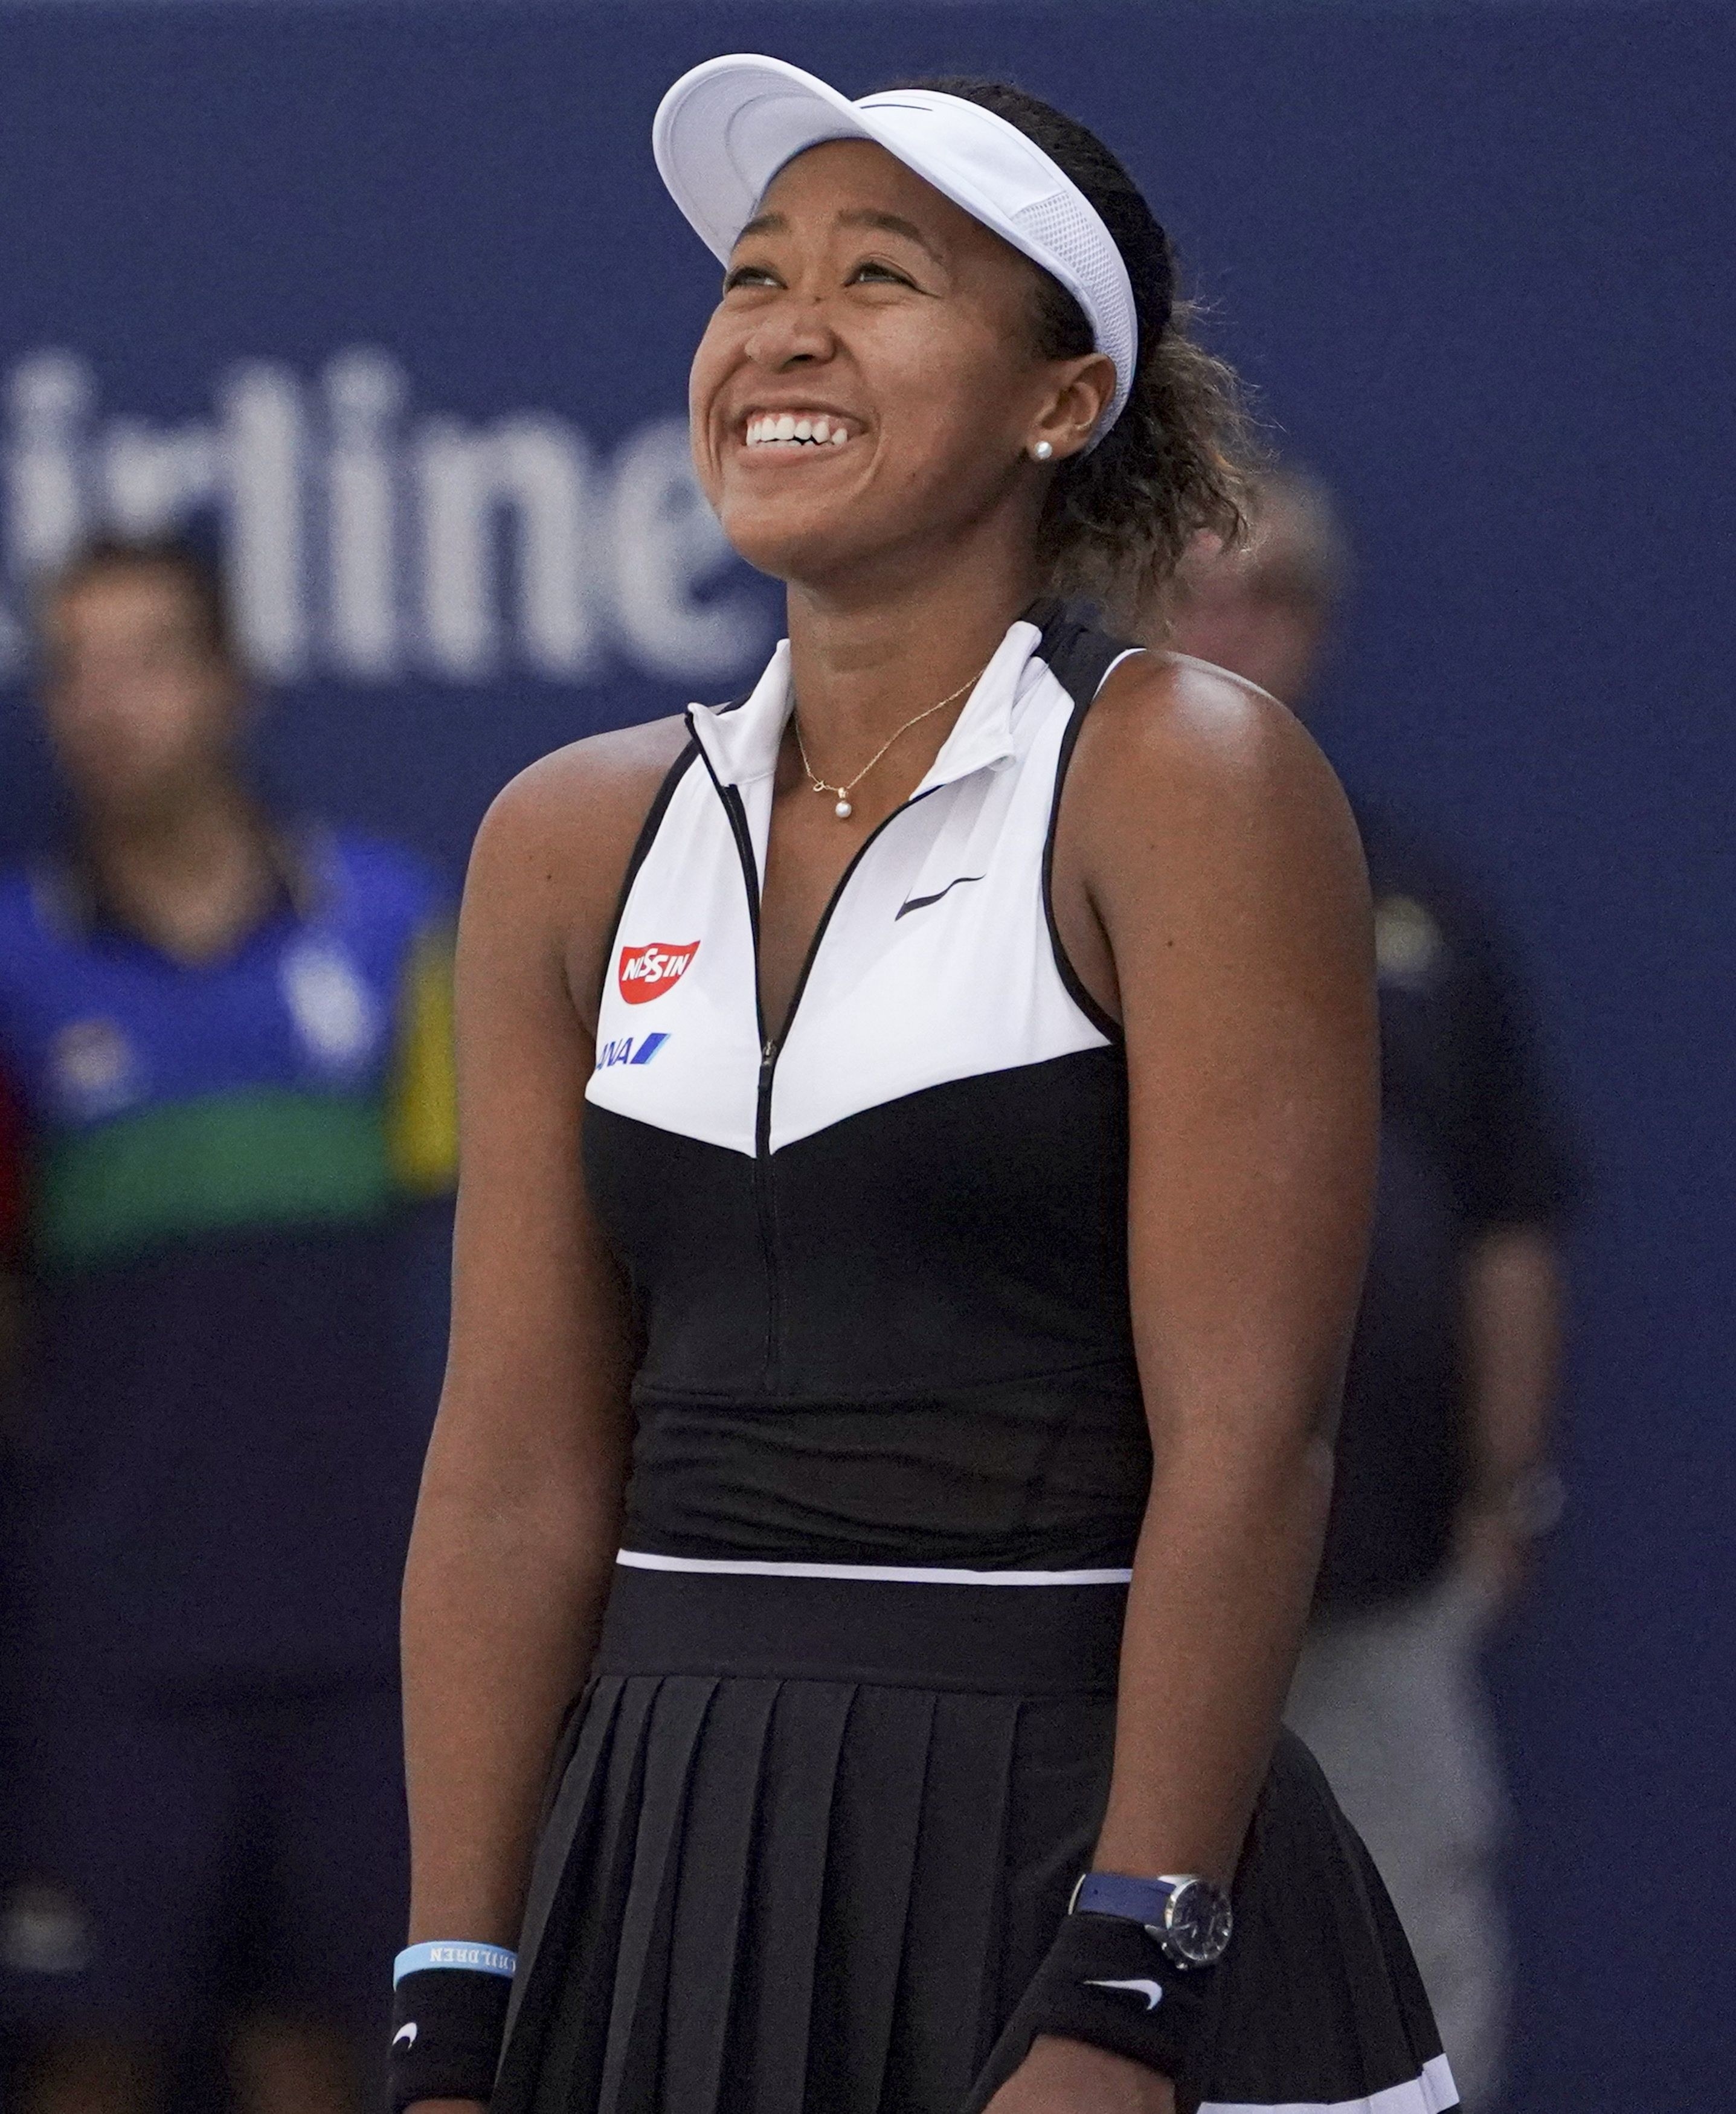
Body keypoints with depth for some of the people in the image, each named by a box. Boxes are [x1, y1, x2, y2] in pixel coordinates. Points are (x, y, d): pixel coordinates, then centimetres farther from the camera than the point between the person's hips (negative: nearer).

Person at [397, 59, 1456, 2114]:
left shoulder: (1179, 783, -5)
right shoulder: (574, 844, 9)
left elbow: (1245, 1438, -12)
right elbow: (515, 1475, 6)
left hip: (1067, 1845, -4)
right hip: (666, 1857, 4)